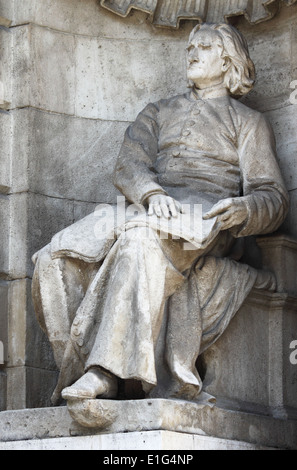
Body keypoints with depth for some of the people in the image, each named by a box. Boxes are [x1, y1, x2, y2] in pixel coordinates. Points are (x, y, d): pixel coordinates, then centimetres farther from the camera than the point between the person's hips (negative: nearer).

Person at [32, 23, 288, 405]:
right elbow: (128, 165, 11)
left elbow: (273, 197, 9)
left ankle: (108, 370, -50)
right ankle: (81, 368, -33)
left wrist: (243, 209, -18)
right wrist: (152, 194, -15)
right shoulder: (159, 112, 31)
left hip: (207, 214, -4)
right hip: (149, 209, 5)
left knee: (143, 243, -42)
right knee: (56, 258, -25)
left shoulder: (248, 122, 21)